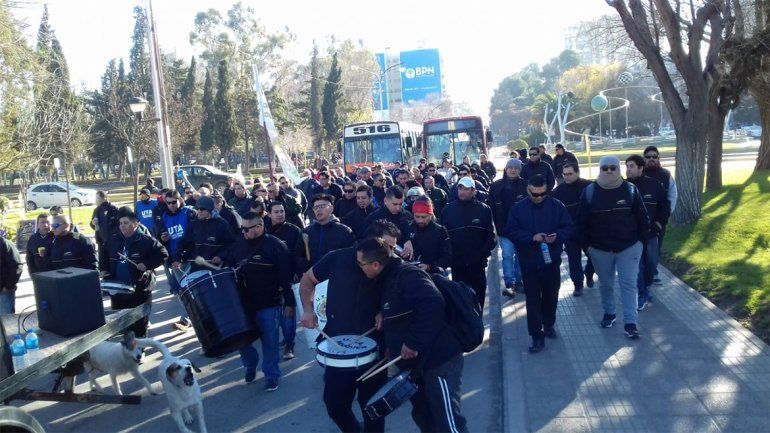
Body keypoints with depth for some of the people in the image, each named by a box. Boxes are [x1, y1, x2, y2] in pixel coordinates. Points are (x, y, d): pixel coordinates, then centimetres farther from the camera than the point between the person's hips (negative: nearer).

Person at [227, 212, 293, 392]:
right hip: (242, 302, 5)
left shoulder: (276, 246, -12)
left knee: (269, 341, 4)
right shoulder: (238, 244, 3)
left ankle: (271, 374, 22)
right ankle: (250, 364, 37)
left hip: (268, 304, -5)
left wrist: (289, 302, -12)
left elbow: (286, 276, -12)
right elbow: (228, 266, 14)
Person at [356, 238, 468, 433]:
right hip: (418, 362, 10)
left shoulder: (407, 275, -20)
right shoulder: (388, 280, 11)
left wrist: (413, 343, -29)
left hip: (439, 359, -10)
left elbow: (433, 305, -35)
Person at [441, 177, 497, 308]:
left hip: (477, 264, 0)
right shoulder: (448, 210, 3)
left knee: (478, 297, 8)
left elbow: (492, 236, 0)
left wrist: (483, 254, -10)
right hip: (457, 264, 0)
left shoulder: (484, 209, 1)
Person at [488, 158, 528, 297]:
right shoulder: (496, 186, 0)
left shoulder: (525, 185, -2)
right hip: (504, 228, -1)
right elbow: (490, 206, 2)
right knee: (507, 255, -7)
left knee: (520, 255, 11)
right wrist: (494, 226, -3)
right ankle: (509, 284, -4)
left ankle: (519, 282, 23)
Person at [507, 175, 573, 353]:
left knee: (551, 295, 17)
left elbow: (568, 228, 0)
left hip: (552, 260, 2)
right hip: (529, 262, -1)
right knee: (533, 299, 0)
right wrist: (531, 237, -21)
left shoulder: (556, 206, -2)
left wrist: (557, 236, -20)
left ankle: (549, 325, 39)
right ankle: (537, 336, 6)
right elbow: (511, 231, -7)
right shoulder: (518, 208, -4)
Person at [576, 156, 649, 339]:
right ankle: (609, 313, 35)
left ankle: (631, 323, 2)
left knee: (628, 284, -2)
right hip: (600, 249, 1)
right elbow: (582, 221, -1)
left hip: (629, 248, -1)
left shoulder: (630, 189, -5)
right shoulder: (590, 191, -6)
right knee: (605, 284, 15)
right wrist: (586, 244, -2)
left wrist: (641, 239, 0)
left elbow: (642, 218, 2)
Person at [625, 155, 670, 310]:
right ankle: (641, 295, 12)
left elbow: (665, 206, 8)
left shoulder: (654, 184, -4)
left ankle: (646, 287, 38)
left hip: (650, 232, 3)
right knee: (637, 265, -1)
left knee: (651, 263, 14)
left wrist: (660, 223, 3)